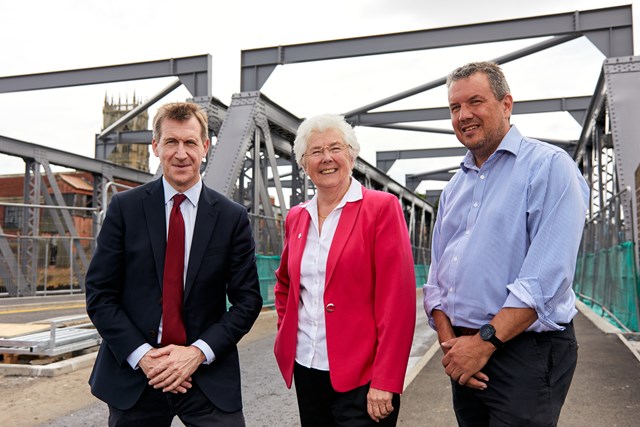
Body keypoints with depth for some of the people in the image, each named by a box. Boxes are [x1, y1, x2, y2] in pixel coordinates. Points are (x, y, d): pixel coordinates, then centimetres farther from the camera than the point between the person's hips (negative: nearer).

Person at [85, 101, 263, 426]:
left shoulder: (233, 217, -1)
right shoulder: (125, 207, -1)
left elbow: (247, 299, 0)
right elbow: (99, 294, -2)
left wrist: (198, 352, -11)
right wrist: (141, 355, -11)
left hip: (209, 376, 0)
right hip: (133, 374, 1)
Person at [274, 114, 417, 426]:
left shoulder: (382, 207, -9)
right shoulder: (296, 217, 8)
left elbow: (397, 300, -13)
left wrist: (385, 381, -16)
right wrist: (286, 335, 11)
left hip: (361, 377, -5)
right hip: (305, 368, 5)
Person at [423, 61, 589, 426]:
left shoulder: (549, 166, -9)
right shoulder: (454, 188, 13)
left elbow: (547, 276, -19)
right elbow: (438, 274, 11)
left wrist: (485, 340, -18)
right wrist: (448, 339, -3)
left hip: (526, 352, -6)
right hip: (466, 354, 7)